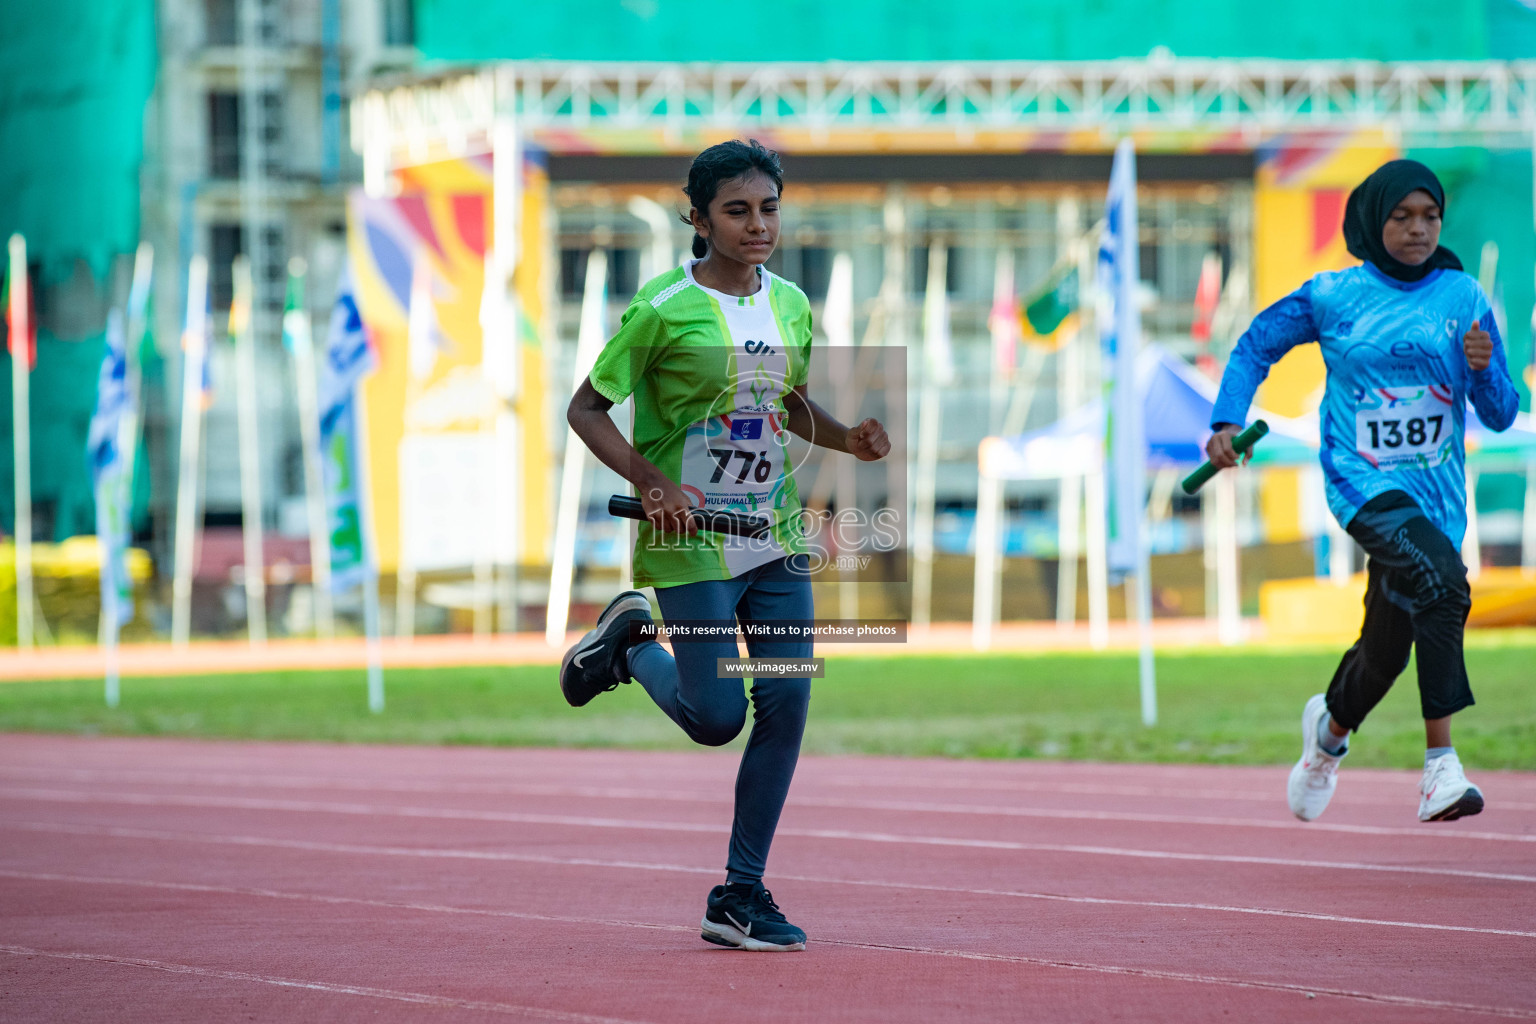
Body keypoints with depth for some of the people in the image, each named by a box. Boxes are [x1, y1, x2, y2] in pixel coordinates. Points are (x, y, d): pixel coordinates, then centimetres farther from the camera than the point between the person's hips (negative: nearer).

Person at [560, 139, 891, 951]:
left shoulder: (791, 306, 7)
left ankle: (739, 897, 7)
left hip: (776, 539, 6)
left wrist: (849, 440, 2)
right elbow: (585, 409, -7)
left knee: (786, 705, -2)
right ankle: (628, 641, 26)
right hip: (692, 542, -6)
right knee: (716, 718, -6)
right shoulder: (663, 310, -11)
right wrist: (652, 482, -21)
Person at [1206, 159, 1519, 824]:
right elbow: (1256, 346, 11)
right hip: (1364, 483, -4)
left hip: (1436, 491, 4)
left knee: (1388, 645, 12)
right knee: (1440, 578, -31)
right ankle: (1440, 764, -32)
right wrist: (1227, 424, -2)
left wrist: (1484, 370, -17)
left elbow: (1500, 416, 4)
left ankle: (1331, 726, 48)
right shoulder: (1332, 297, -3)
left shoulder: (1464, 299, 3)